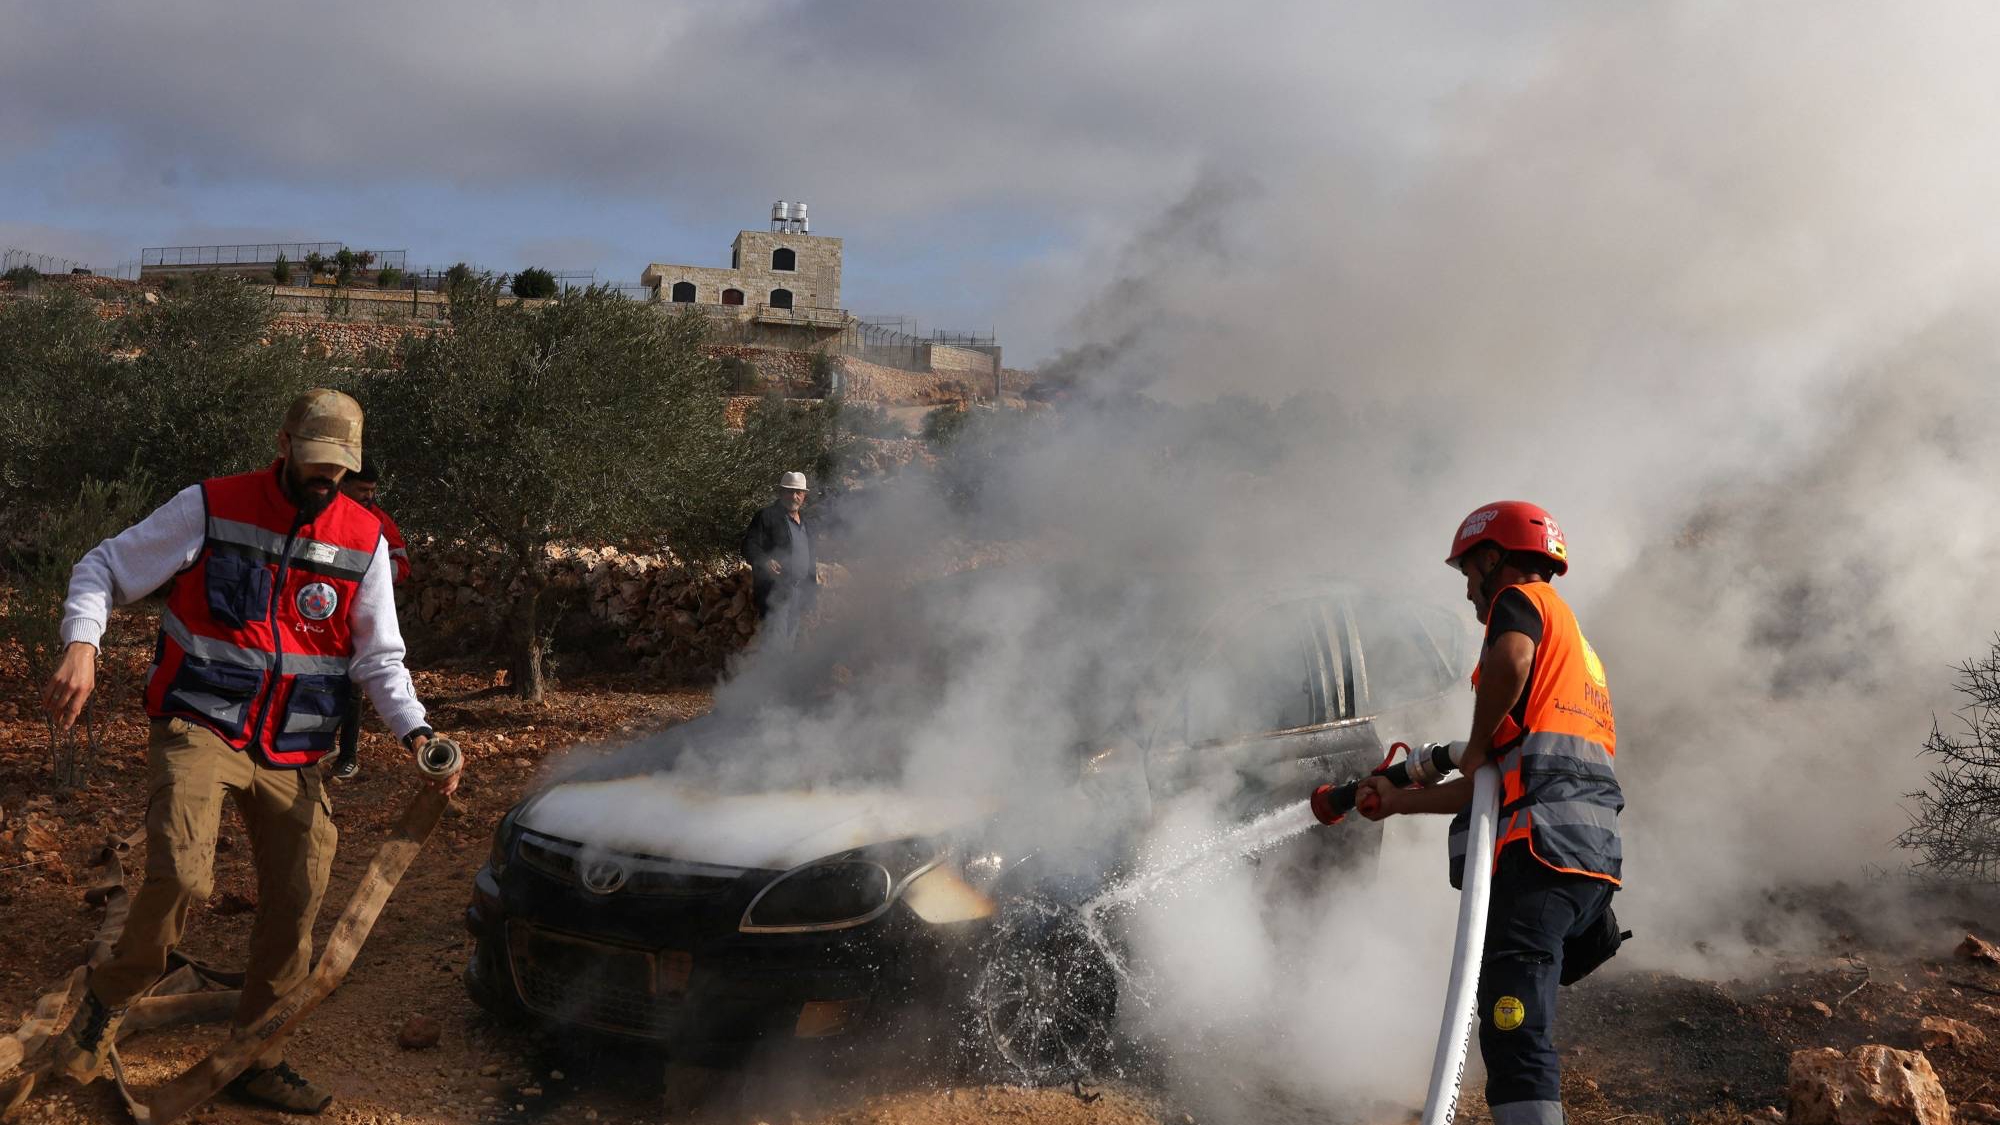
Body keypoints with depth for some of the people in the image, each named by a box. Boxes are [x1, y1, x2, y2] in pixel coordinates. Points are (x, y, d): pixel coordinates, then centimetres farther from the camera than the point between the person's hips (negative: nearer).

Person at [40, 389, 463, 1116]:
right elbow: (103, 570, 1)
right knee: (181, 878, -23)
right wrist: (81, 647, -18)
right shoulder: (209, 509, -5)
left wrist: (414, 732, -9)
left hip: (293, 755, 4)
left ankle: (256, 1062, 23)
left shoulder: (364, 540, 4)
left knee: (294, 910, 4)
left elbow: (379, 657, 7)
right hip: (199, 729, -4)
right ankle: (110, 1000, 8)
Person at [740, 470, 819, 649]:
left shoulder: (805, 520, 18)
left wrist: (813, 586, 22)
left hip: (799, 593, 7)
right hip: (775, 591, -7)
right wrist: (764, 561, -31)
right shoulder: (766, 516, -5)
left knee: (789, 640, 13)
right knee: (776, 638, -15)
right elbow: (749, 546, -11)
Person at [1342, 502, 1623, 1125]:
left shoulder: (1522, 599, 6)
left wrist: (1477, 745, -6)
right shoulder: (1578, 646, 34)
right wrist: (1398, 799, 38)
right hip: (1594, 854, 10)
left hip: (1538, 850, -10)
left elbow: (1510, 659, -22)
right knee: (1516, 1032, 14)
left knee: (1515, 1039, -17)